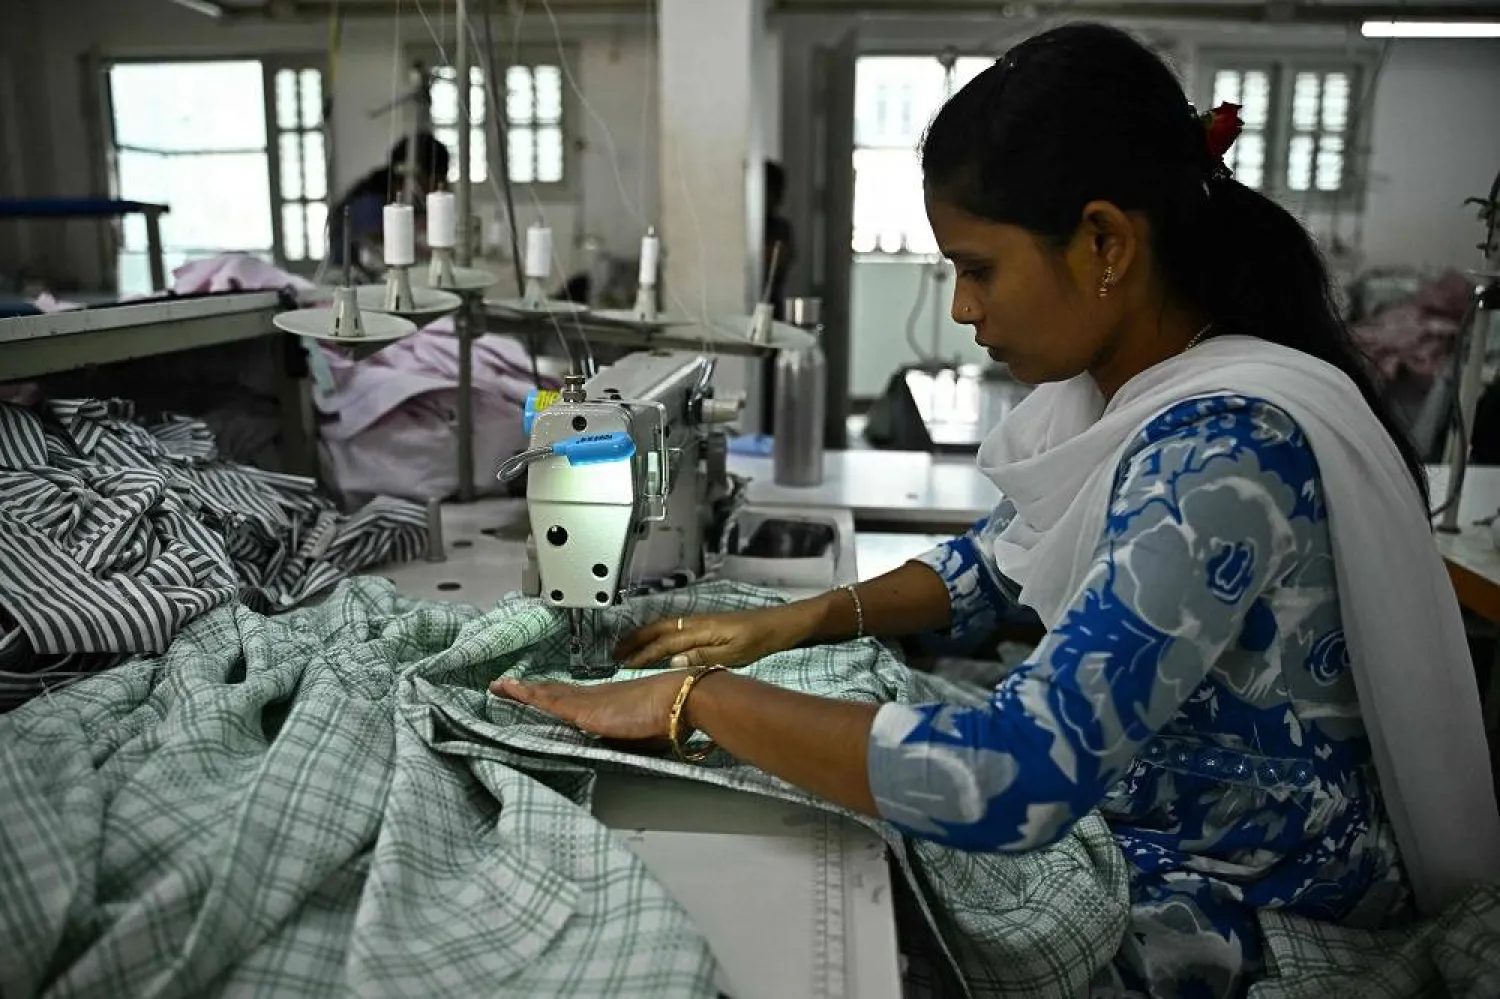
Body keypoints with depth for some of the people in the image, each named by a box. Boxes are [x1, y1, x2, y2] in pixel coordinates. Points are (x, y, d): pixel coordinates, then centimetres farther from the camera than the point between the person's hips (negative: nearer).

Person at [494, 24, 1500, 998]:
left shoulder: (1229, 444, -31)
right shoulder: (1119, 389, -3)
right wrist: (795, 621, -2)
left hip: (1251, 915, -6)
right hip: (1129, 824, 7)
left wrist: (700, 697, -27)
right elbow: (998, 564, 11)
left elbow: (1010, 779, -37)